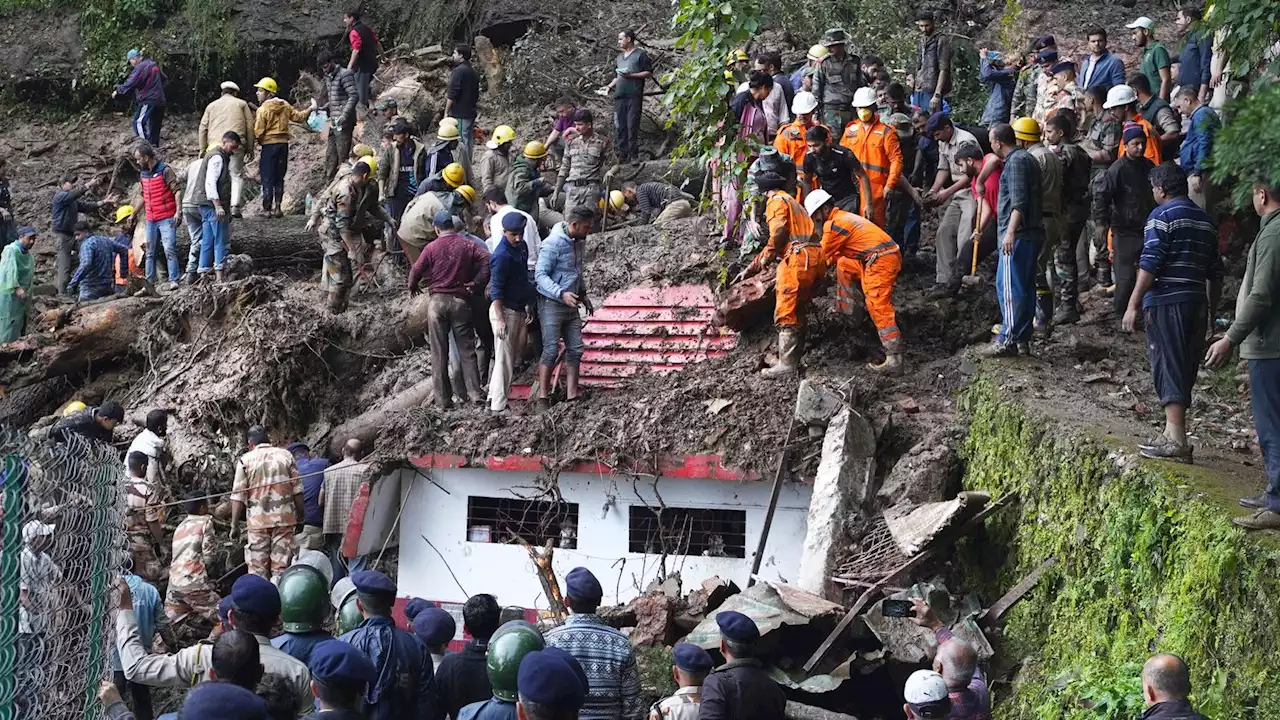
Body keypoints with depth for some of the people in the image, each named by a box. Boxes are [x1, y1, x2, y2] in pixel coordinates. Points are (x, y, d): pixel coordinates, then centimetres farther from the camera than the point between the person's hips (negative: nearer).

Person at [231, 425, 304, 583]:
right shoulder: (286, 456, 5)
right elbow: (297, 490, 4)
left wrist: (234, 525, 3)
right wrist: (301, 514, 13)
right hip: (284, 518, 1)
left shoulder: (245, 460, 0)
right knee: (281, 567, 3)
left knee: (258, 570, 4)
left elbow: (238, 497, -2)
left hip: (257, 521, -1)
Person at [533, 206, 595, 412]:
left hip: (571, 305, 8)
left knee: (575, 350, 6)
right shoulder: (553, 244, -18)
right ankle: (542, 399, -2)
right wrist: (561, 293, -31)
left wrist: (582, 294, 21)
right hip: (551, 304, -8)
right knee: (551, 351, -9)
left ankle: (572, 397, 11)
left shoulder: (577, 242, 9)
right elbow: (540, 275, -21)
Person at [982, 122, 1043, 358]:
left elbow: (1019, 201, -22)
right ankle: (1023, 339, 16)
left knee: (1009, 287, -10)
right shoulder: (1027, 159, 19)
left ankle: (1008, 340, -11)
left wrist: (1010, 232, -27)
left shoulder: (1016, 161, -12)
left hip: (1017, 235, -11)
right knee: (1024, 287, 12)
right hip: (1031, 233, 11)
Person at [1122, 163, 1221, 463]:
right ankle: (1173, 433, 19)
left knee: (1168, 368, -7)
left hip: (1166, 302, -7)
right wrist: (1212, 308, 25)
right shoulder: (1205, 219, 17)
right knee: (1185, 369, 13)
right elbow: (1215, 271, 18)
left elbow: (1149, 264, -14)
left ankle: (1176, 440, -11)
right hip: (1196, 303, 7)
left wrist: (1133, 305, -13)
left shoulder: (1162, 215, -7)